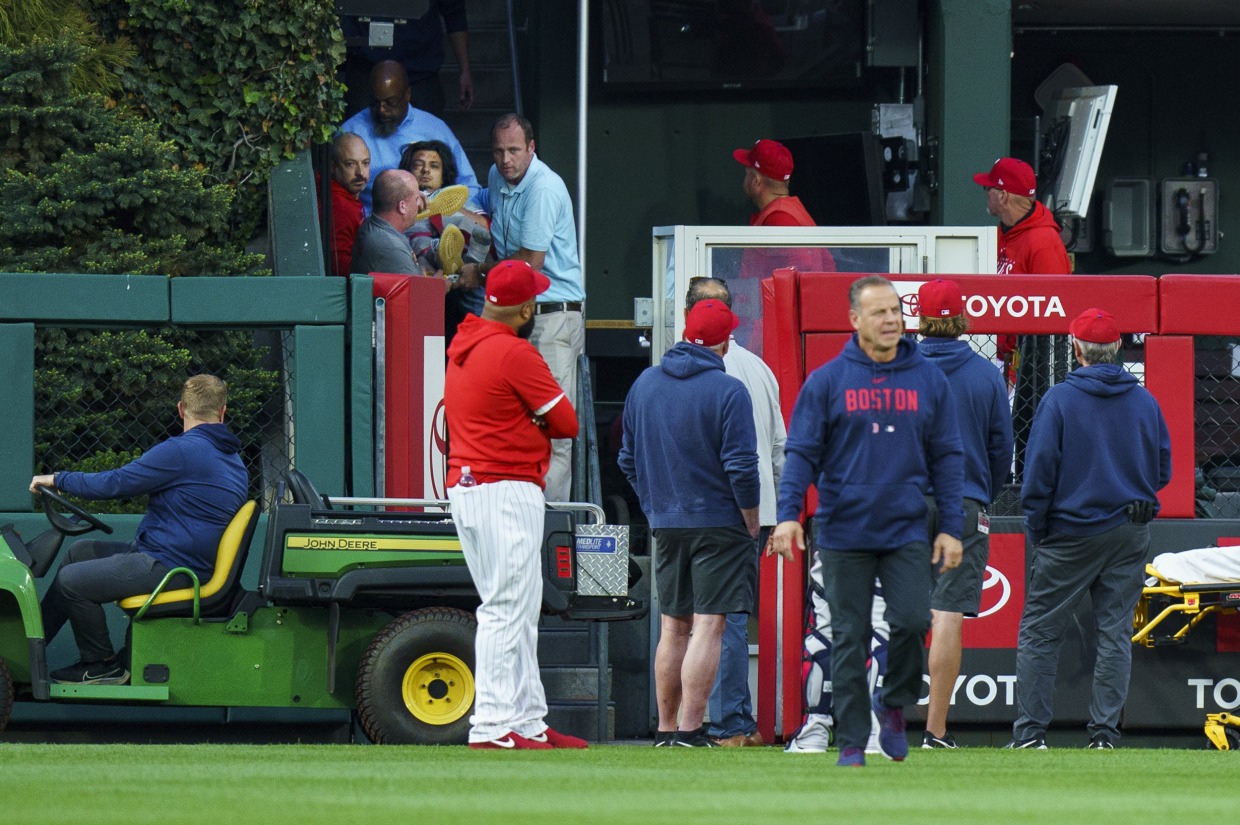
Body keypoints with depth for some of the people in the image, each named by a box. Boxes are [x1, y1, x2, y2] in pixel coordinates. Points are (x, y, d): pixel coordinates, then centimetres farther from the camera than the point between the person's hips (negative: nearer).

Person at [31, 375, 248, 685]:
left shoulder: (182, 451, -18)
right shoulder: (233, 460, 13)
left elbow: (116, 483, -15)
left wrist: (58, 480, -2)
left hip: (170, 569, -10)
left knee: (72, 581, -14)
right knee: (80, 551, 20)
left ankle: (103, 667, 0)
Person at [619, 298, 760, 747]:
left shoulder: (644, 385, 6)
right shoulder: (727, 391, -12)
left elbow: (629, 460, 13)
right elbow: (741, 467, -14)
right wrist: (751, 524, -3)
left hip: (665, 525, 6)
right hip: (719, 525, -6)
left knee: (672, 628, 13)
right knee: (707, 627, -6)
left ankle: (666, 728, 14)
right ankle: (690, 730, -11)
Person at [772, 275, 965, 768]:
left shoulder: (929, 380, 8)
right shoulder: (827, 381, 2)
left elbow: (946, 457, 11)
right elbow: (802, 451, 1)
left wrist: (951, 527, 5)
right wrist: (789, 514, -12)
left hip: (907, 531, 1)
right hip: (844, 532, -1)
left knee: (913, 620, -14)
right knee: (849, 638, 1)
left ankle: (894, 704, 13)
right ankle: (851, 743, 8)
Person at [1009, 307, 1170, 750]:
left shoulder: (1059, 399, -9)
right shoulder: (1145, 401, 3)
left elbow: (1039, 471, -9)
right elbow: (1162, 471, 9)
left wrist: (1036, 530, 0)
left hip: (1072, 529, -4)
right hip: (1130, 536, 4)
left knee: (1039, 631, 3)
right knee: (1115, 633, 7)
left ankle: (1030, 732, -1)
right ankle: (1104, 733, 4)